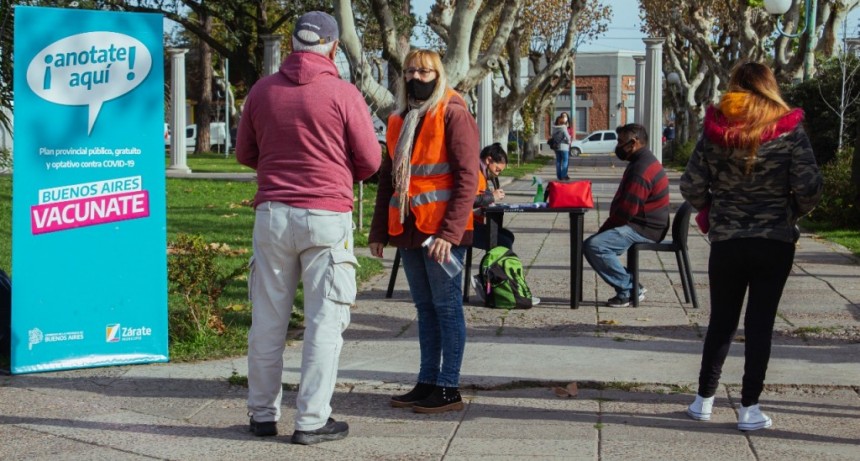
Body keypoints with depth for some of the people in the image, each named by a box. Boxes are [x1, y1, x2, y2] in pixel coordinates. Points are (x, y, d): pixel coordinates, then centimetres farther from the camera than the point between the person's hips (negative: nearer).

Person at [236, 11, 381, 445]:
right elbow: (369, 161, -2)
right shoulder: (343, 94, -6)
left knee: (267, 320, 11)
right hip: (326, 217, -3)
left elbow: (245, 154, 13)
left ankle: (263, 413, 19)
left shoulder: (262, 90, 4)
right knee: (323, 322, 2)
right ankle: (311, 420, 3)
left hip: (272, 214, 4)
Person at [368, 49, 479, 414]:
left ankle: (449, 389, 3)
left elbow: (467, 177, -13)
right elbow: (388, 178, 19)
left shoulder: (453, 114, -7)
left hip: (441, 230, -7)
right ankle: (427, 383, 19)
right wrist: (379, 231, 13)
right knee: (424, 308, 12)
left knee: (447, 306, -2)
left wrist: (450, 232, -21)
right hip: (408, 230, 7)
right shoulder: (399, 120, 15)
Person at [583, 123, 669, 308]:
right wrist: (605, 229, 8)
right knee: (592, 244, 14)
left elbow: (626, 211, -23)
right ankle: (631, 287, 9)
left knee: (593, 246, -24)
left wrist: (603, 229, -8)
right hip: (641, 225, 11)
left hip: (643, 230, -11)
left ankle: (628, 290, -15)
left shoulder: (640, 170, -20)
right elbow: (625, 205, 18)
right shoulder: (644, 161, 16)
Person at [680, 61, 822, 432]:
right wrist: (793, 214, 9)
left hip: (726, 241, 1)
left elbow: (691, 186, -5)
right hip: (775, 241, -1)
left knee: (721, 321, 14)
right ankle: (749, 408, 8)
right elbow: (809, 187, -11)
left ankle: (704, 400, 19)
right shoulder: (789, 130, -7)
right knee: (760, 324, 6)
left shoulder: (715, 131, -3)